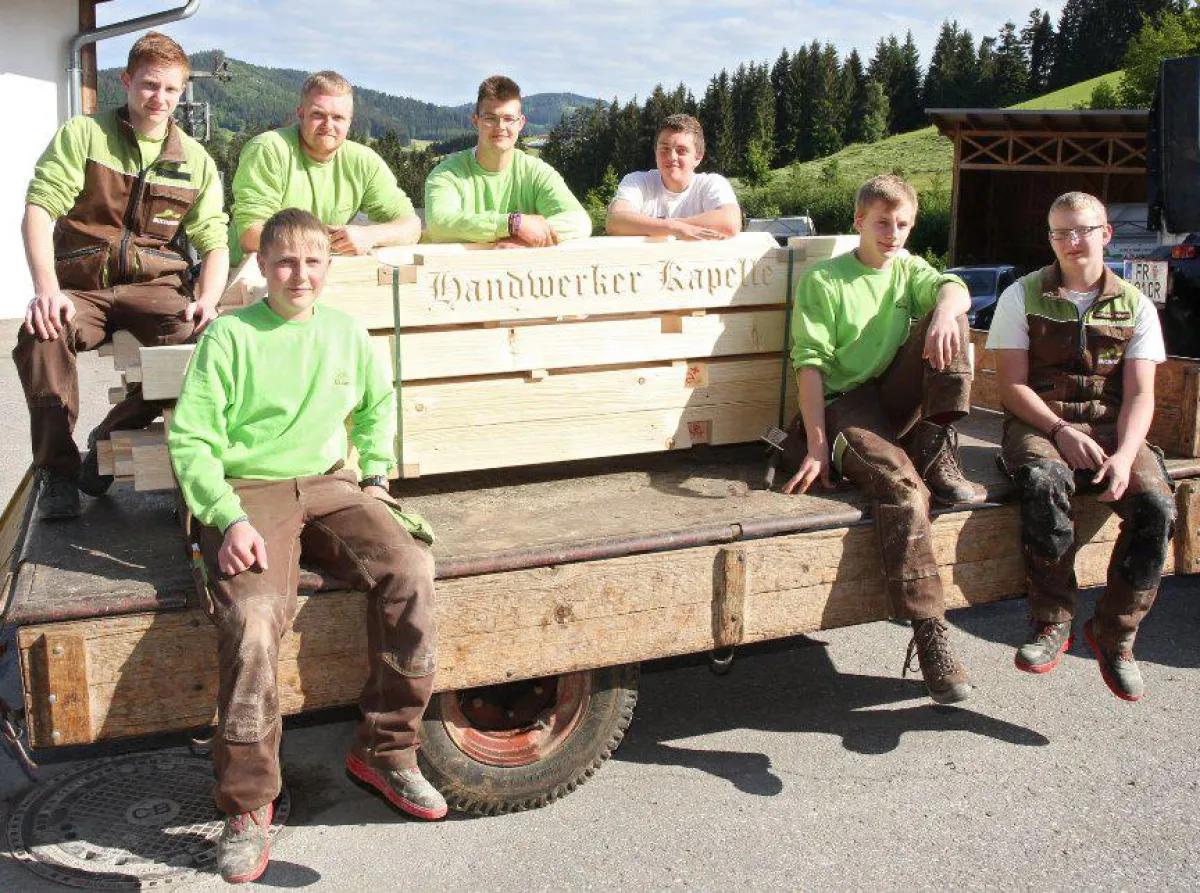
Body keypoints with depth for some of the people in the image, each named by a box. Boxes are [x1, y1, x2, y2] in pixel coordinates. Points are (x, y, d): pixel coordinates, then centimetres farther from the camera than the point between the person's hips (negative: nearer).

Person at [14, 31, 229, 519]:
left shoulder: (195, 160, 14)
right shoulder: (82, 135, 6)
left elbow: (214, 241, 8)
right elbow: (38, 209, -5)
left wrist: (207, 299, -14)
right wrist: (47, 290, -22)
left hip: (153, 285, 2)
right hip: (81, 286, -1)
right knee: (40, 335, -35)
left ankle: (109, 438, -8)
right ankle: (57, 468, -14)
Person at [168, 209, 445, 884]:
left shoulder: (347, 334, 11)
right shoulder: (230, 335, -2)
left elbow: (379, 404, 29)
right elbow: (191, 437, -5)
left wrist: (376, 476, 15)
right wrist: (230, 520, -17)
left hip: (329, 485, 4)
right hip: (248, 491, -4)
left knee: (411, 570, -23)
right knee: (254, 614, -31)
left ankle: (385, 751, -8)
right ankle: (249, 803, -15)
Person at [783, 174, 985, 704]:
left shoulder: (908, 271, 17)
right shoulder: (823, 279, 2)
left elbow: (954, 288, -7)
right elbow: (811, 362, -8)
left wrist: (945, 311, -34)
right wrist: (817, 446, -20)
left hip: (899, 401, 5)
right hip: (846, 402, -5)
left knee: (948, 319, -15)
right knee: (900, 482, -33)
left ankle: (937, 458, -19)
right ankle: (929, 633, -35)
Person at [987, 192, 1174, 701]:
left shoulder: (1135, 306, 11)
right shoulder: (1023, 296, 6)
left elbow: (1139, 394, 2)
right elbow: (1012, 385, -1)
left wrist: (1124, 455, -17)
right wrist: (1060, 430, -17)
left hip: (1109, 425, 2)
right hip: (1039, 423, -2)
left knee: (1156, 505, -26)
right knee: (1044, 484, -37)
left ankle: (1114, 633, -7)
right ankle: (1053, 623, -20)